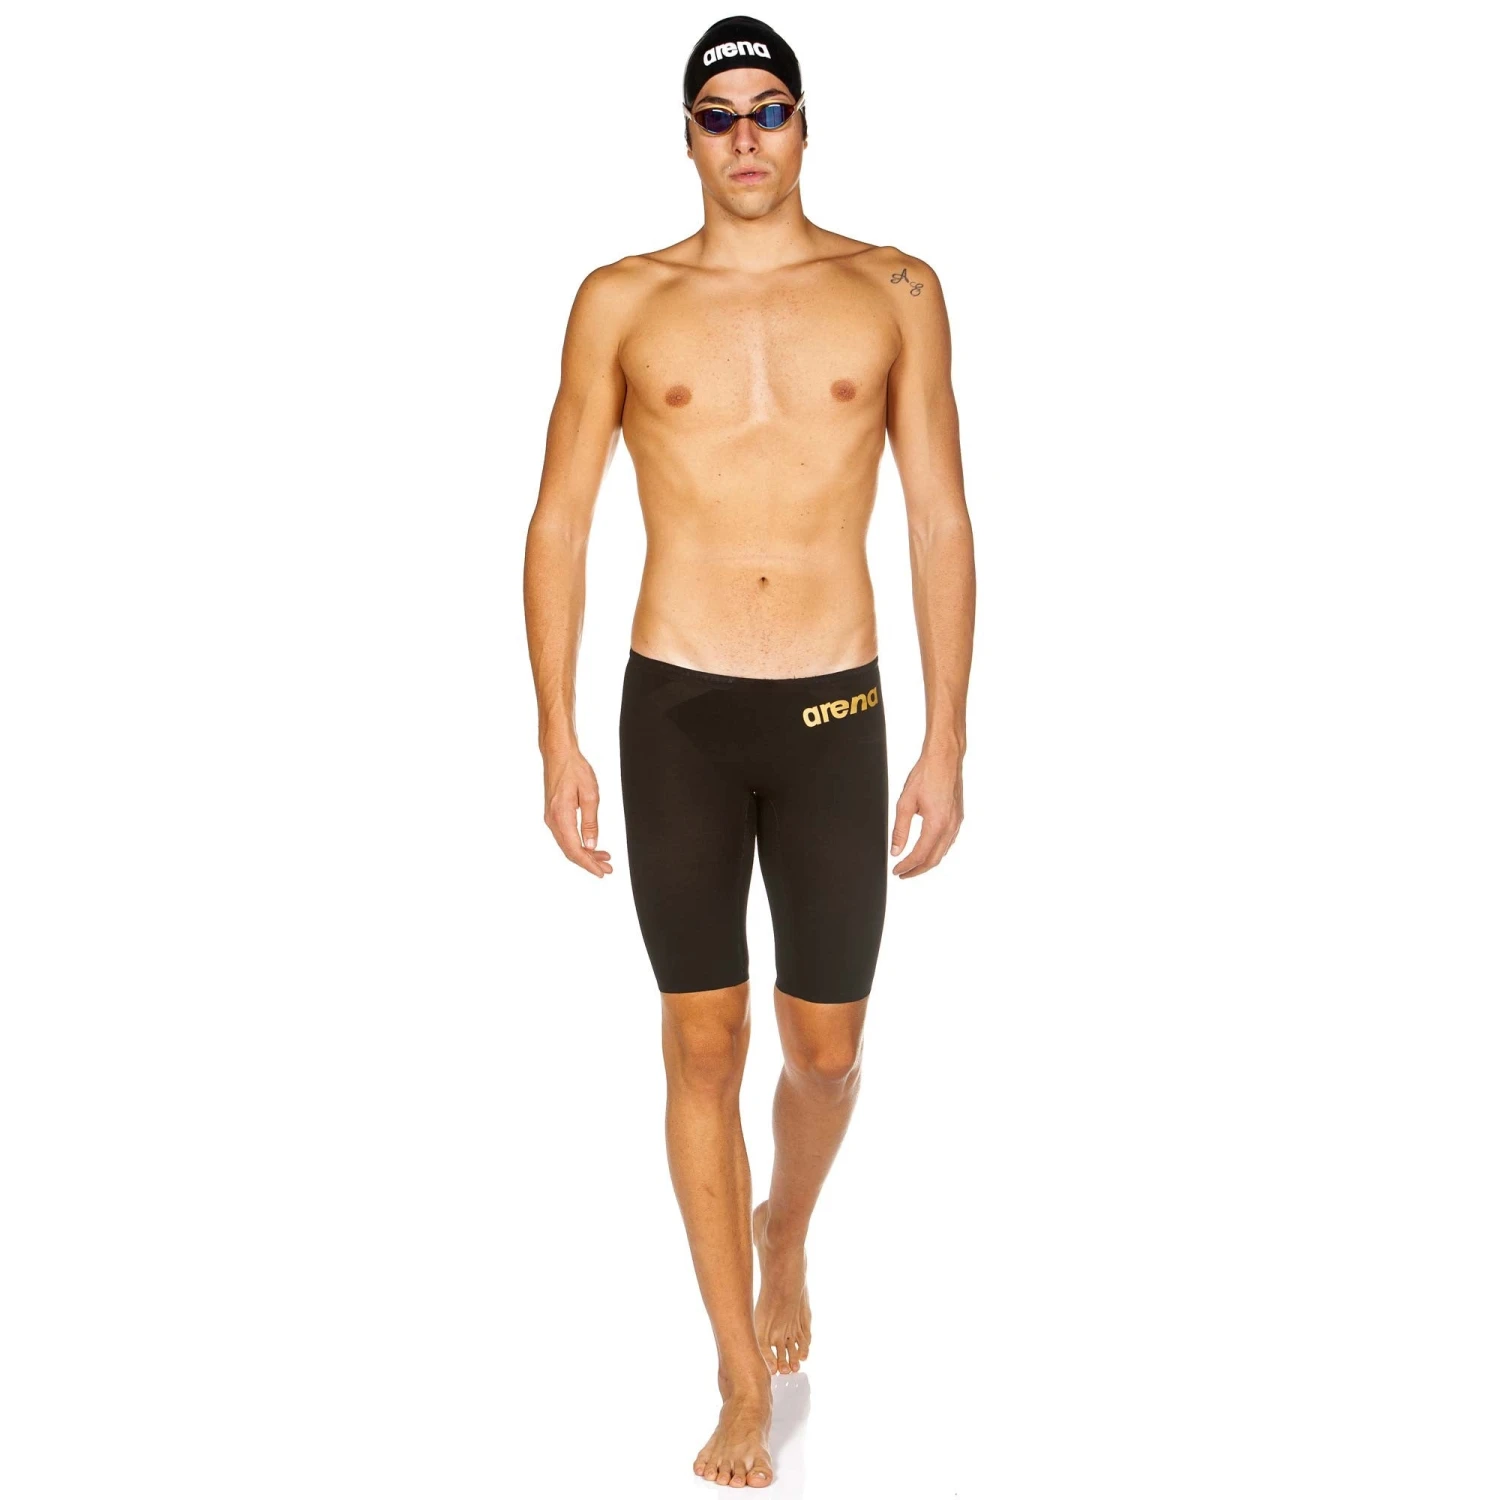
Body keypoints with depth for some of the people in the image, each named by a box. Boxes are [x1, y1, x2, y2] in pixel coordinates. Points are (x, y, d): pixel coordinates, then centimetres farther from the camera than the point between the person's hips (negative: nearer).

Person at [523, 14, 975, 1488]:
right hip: (675, 712, 0)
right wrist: (556, 737, -2)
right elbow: (559, 521, 4)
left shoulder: (894, 292, 3)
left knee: (824, 1050, 8)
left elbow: (940, 522, 3)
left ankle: (784, 1231, 43)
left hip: (835, 713, 1)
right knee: (703, 1047, 3)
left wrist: (946, 739, -1)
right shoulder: (621, 301, 2)